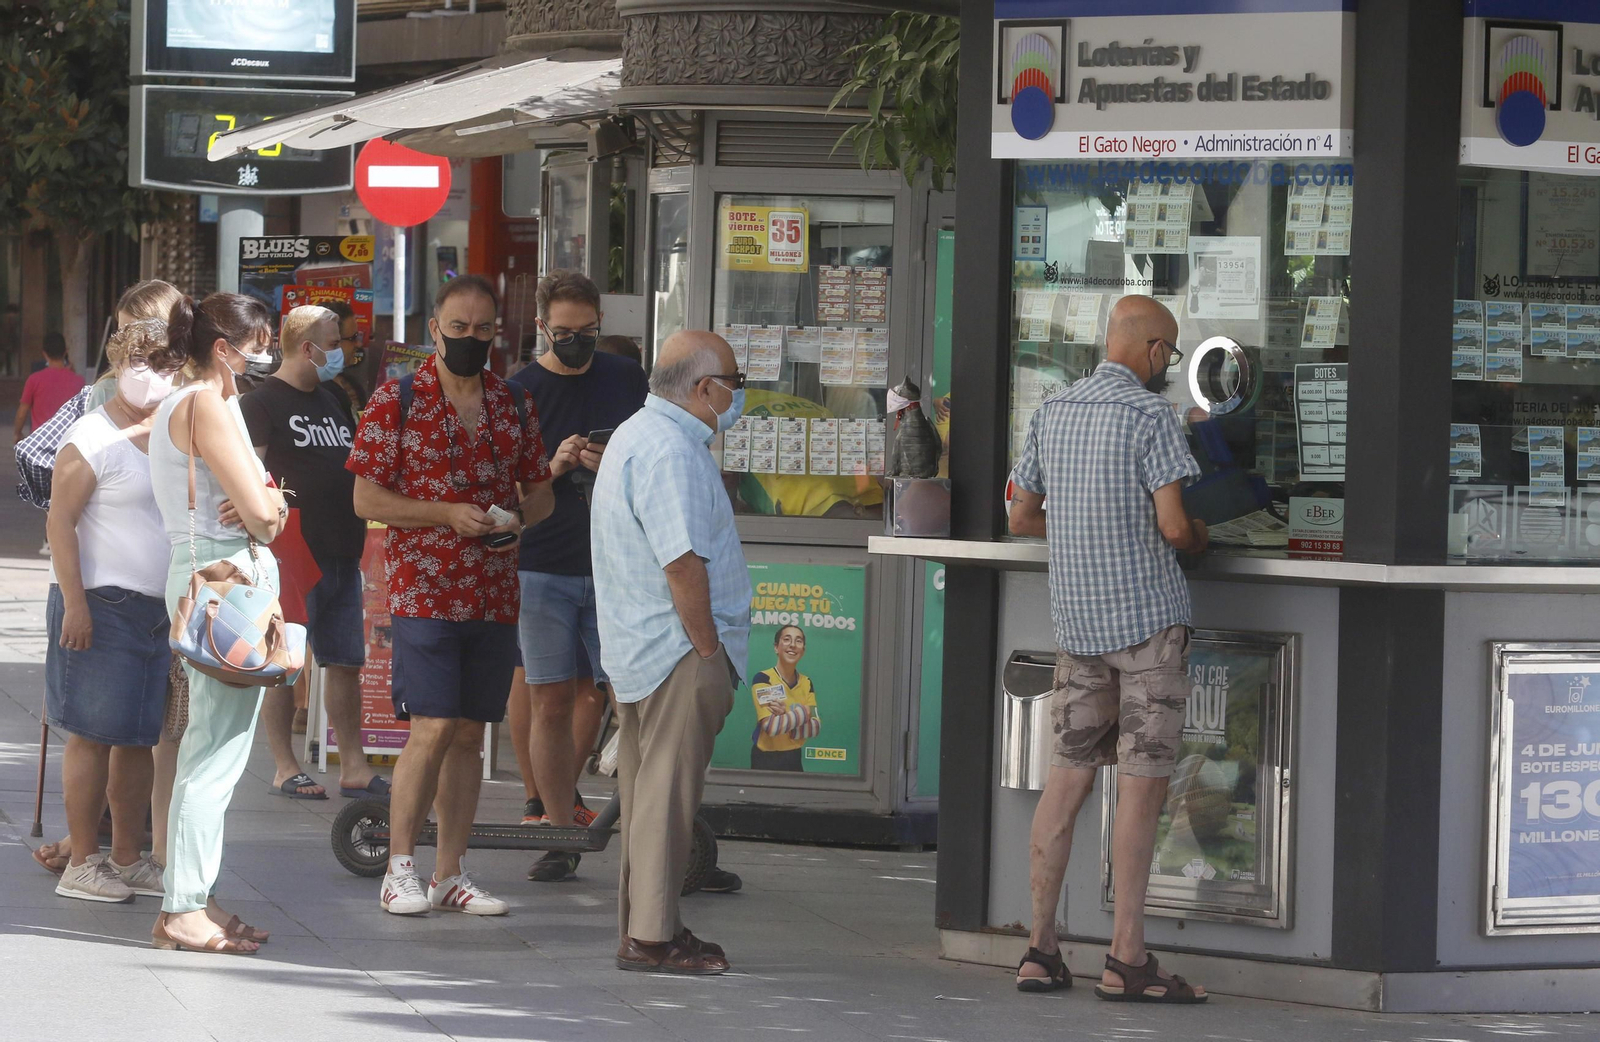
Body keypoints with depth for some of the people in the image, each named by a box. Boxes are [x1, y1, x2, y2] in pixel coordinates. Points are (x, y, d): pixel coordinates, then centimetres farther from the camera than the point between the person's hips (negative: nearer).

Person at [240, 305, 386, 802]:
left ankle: (353, 766, 8)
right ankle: (285, 768, 2)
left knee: (347, 662, 5)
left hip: (342, 555, 7)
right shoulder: (260, 402, -5)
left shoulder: (331, 402, 19)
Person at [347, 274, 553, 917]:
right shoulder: (397, 401, -2)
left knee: (470, 734, 7)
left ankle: (451, 875, 13)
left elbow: (541, 493, 19)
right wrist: (448, 514, -16)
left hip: (495, 595, 5)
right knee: (433, 730, -12)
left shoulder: (513, 405, 12)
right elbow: (366, 499, -5)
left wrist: (518, 517, -5)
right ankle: (399, 870, -2)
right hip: (424, 592, -5)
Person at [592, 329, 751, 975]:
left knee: (647, 789, 13)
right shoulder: (669, 449, -17)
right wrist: (709, 650, -18)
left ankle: (641, 927, 18)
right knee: (668, 790, -7)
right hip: (676, 647, -11)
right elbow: (682, 563, -23)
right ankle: (652, 936, -6)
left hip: (636, 649, 11)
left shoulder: (638, 434, 18)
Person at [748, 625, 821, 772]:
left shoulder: (806, 683, 4)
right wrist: (804, 712, -13)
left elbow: (816, 727, -4)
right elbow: (771, 726, -24)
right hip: (766, 759, -5)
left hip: (794, 759, 5)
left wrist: (787, 715, -20)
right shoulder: (763, 679, -14)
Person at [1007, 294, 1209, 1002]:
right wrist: (1200, 540, 6)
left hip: (1076, 618, 6)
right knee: (1142, 784, -4)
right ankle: (1127, 959, -6)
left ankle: (1040, 950, 8)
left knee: (1067, 777, 9)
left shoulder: (1053, 411, 10)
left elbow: (1021, 517, 16)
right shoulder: (1147, 413, -10)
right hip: (1148, 615, -6)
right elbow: (1173, 524, -16)